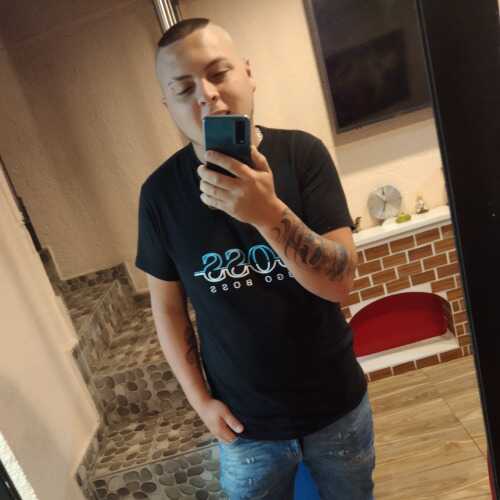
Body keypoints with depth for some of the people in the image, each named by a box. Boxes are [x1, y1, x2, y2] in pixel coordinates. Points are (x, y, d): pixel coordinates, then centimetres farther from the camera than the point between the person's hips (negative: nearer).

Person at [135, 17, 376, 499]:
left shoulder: (301, 153, -14)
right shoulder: (160, 192, -12)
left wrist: (270, 214, -36)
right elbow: (167, 307, -2)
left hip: (336, 404, 1)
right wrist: (199, 398, -3)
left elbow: (339, 282, -20)